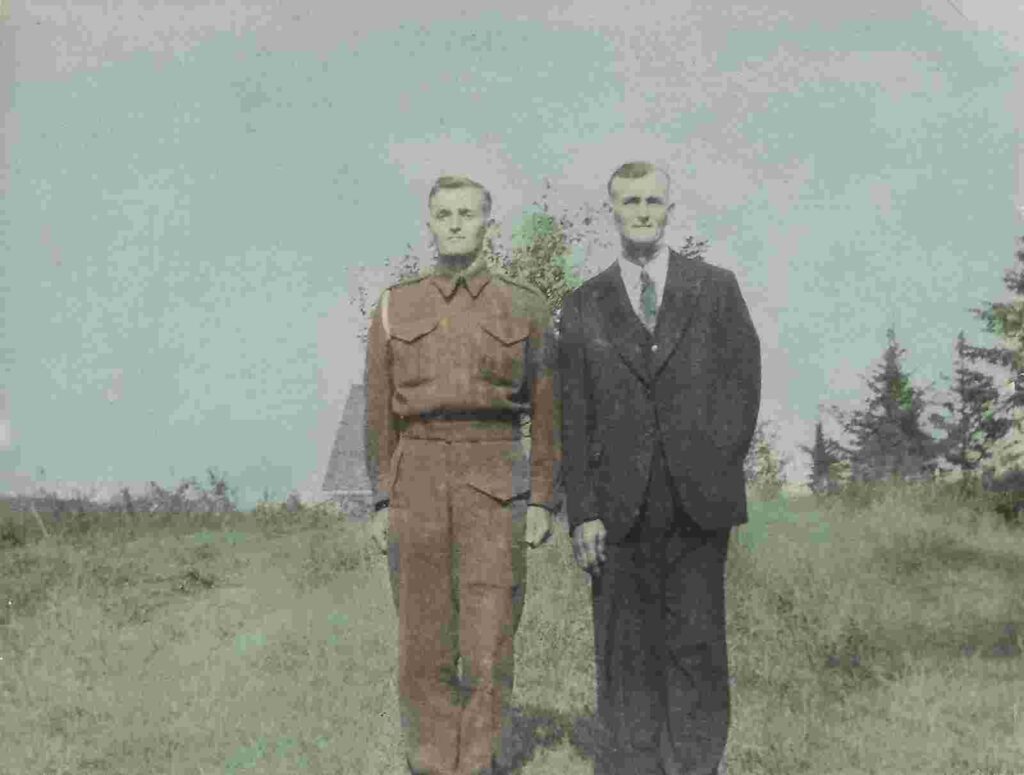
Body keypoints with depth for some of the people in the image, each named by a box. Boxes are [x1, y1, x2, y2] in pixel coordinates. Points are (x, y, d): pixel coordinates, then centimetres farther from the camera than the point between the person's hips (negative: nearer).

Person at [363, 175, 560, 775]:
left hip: (495, 485, -1)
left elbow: (546, 411, 4)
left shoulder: (525, 307, 4)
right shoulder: (395, 308, 7)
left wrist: (543, 501, -3)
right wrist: (382, 501, 3)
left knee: (488, 648, -3)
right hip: (418, 483, 1)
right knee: (424, 645, 4)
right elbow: (381, 411, 8)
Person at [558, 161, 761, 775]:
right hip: (622, 505, 1)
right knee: (626, 653, 5)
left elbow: (743, 383, 6)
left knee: (697, 644, 3)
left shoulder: (716, 288, 9)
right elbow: (574, 418, 5)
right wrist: (583, 511, -3)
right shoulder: (585, 306, 9)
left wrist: (716, 472, -3)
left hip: (699, 502, 0)